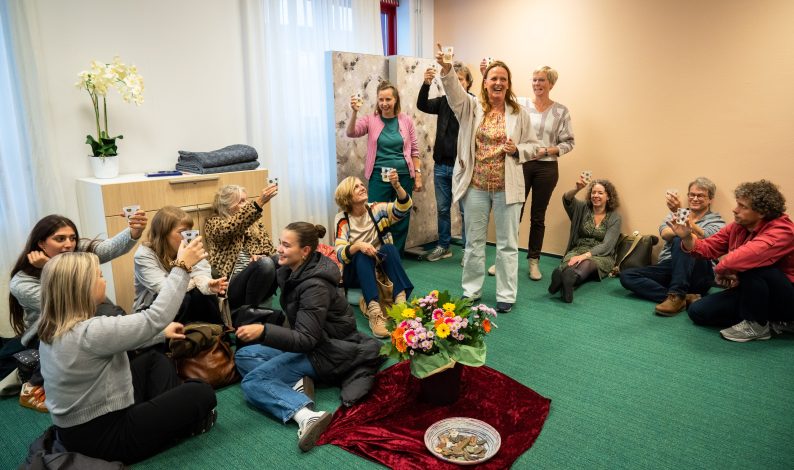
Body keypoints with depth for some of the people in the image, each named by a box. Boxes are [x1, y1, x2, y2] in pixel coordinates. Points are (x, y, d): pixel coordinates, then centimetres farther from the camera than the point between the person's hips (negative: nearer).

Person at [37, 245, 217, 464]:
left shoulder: (53, 328, 0)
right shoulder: (89, 332, -32)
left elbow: (116, 339, 12)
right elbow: (156, 316, -29)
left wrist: (162, 332, 19)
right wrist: (182, 267, -22)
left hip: (76, 426, 9)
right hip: (103, 435, -9)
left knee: (155, 359, 21)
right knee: (202, 393, -3)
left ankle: (172, 413, 18)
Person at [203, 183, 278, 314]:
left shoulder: (253, 221, 20)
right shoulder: (213, 222, 3)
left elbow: (267, 243, 13)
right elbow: (230, 228, -20)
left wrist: (260, 254, -13)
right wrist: (259, 202, -31)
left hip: (259, 278, 5)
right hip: (233, 283, -4)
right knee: (264, 263, -32)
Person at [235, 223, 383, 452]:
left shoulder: (315, 286, -26)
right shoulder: (290, 271, 0)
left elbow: (306, 340, -30)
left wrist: (263, 331, -43)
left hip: (327, 351, -10)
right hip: (308, 342, 10)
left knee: (252, 381, -17)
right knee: (243, 356, 5)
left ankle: (306, 415, -36)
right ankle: (297, 382, -16)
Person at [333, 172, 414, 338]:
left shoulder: (376, 209, -4)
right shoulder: (342, 219, -9)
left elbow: (404, 207, -20)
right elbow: (340, 254, -20)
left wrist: (397, 186, -37)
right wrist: (357, 246, -39)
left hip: (379, 268, 2)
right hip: (355, 272, -2)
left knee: (389, 248, -27)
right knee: (361, 256, -34)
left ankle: (401, 301, -41)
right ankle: (374, 312, -52)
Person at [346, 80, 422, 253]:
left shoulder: (405, 120, 3)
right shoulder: (371, 120, 0)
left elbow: (414, 150, 6)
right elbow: (351, 133, -15)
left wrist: (418, 175, 2)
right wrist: (354, 112, -30)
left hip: (404, 176, 2)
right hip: (379, 178, -1)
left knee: (401, 220, 10)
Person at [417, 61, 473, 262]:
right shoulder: (443, 101, 5)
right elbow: (422, 105, -9)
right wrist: (426, 84, -26)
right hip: (441, 165, 4)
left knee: (466, 211, 5)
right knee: (442, 208, 13)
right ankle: (443, 247, 27)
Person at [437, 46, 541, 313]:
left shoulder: (519, 113, 4)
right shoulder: (471, 108, 3)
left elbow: (534, 147, 8)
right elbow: (453, 90, -17)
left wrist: (517, 150, -13)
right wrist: (446, 68, -36)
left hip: (507, 188, 0)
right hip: (476, 186, 1)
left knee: (507, 243, 6)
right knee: (474, 241, 12)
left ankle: (506, 296, 19)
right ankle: (471, 291, 27)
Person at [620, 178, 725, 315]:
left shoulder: (716, 221, 9)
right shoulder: (675, 214, 22)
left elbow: (702, 237, -16)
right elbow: (664, 234, 0)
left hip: (696, 274, -4)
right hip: (667, 268, 5)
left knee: (681, 241, -33)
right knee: (626, 276, -20)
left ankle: (677, 296, -36)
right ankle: (685, 297, -29)